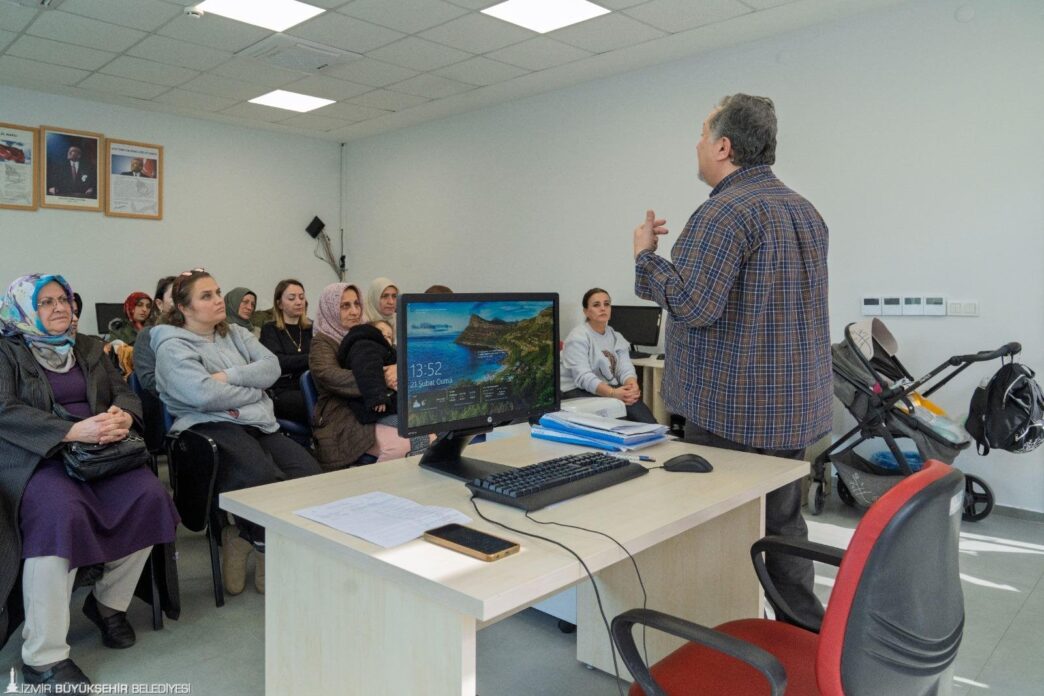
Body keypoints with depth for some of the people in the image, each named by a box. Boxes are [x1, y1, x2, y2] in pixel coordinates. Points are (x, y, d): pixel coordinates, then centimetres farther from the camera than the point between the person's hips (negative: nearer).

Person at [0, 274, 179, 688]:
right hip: (35, 459, -4)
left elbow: (123, 391, 14)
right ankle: (43, 657, -25)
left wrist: (123, 414, -12)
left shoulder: (89, 348, 21)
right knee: (60, 512, -35)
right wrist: (73, 431, -24)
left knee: (149, 495, -23)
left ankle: (108, 603, -1)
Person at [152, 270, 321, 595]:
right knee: (265, 478, -35)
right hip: (211, 426, -6)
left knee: (309, 472, -20)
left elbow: (272, 366, 6)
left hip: (258, 423, 6)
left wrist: (229, 376, -8)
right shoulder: (173, 346, 2)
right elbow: (205, 394, -14)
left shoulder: (235, 334, 21)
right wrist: (255, 391, -1)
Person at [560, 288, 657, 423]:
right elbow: (583, 377, -20)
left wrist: (633, 385, -25)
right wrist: (612, 393, -36)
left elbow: (625, 369, -1)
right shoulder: (578, 337, -8)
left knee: (634, 403, -27)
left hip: (610, 389, 5)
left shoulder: (616, 337, 12)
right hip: (580, 392, -5)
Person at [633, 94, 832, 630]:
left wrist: (646, 256, -9)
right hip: (796, 409, 9)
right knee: (785, 527, 18)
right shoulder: (806, 210, 14)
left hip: (732, 413, -9)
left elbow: (694, 305, -23)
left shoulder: (726, 211, -16)